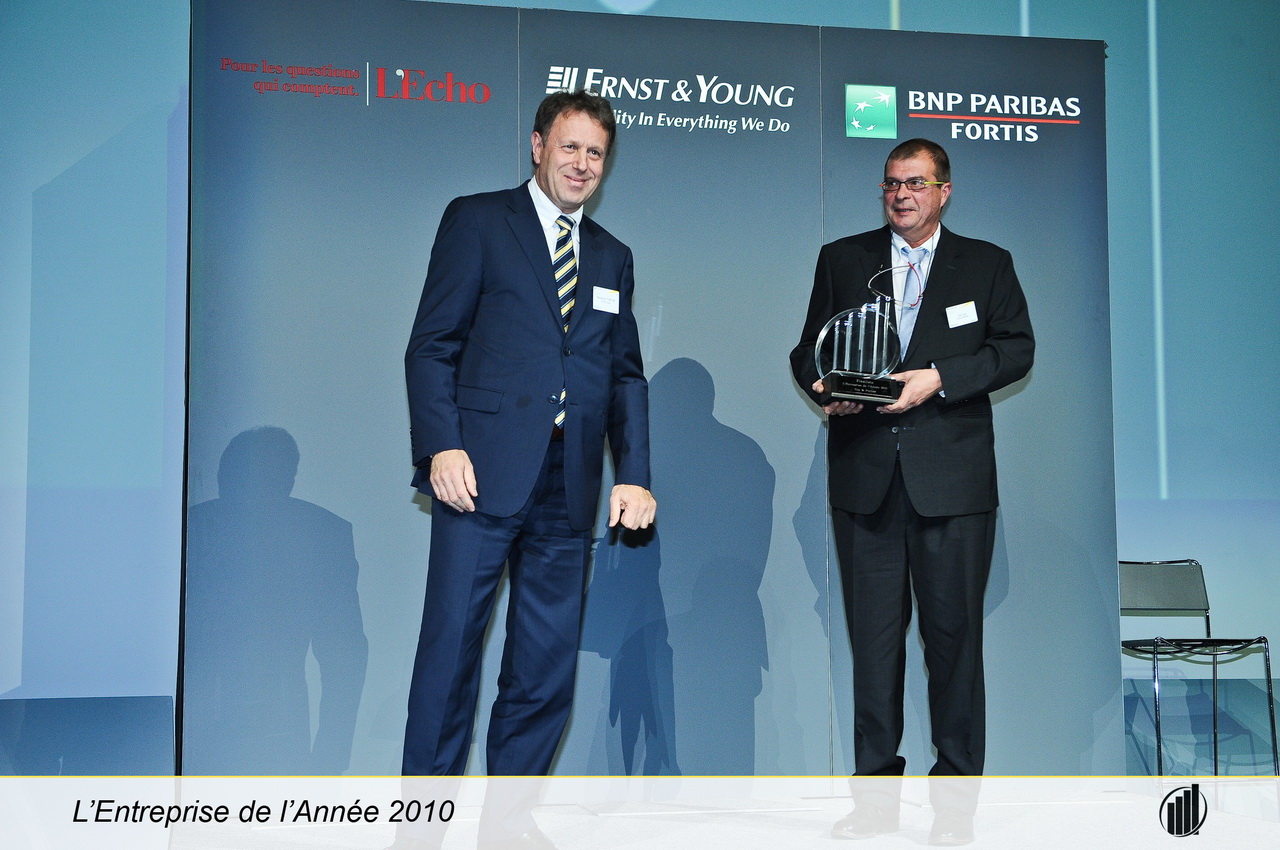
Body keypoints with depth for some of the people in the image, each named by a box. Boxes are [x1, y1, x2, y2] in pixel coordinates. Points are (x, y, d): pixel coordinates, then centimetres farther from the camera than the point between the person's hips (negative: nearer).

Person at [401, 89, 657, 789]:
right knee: (451, 646, -4)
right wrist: (441, 447, -13)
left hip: (568, 490, 5)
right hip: (483, 471, -4)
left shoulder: (612, 257, 20)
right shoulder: (476, 220, 6)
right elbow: (432, 345, 0)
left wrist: (634, 475, 6)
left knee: (547, 673, 5)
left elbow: (626, 375, 18)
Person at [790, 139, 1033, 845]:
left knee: (954, 631, 1)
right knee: (872, 633, 3)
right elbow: (809, 348, 15)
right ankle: (875, 792, 11)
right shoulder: (841, 259, 16)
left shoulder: (987, 264, 12)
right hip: (864, 475, 1)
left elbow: (1016, 348, 3)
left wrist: (941, 378, -11)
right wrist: (823, 387, -8)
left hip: (953, 478, -1)